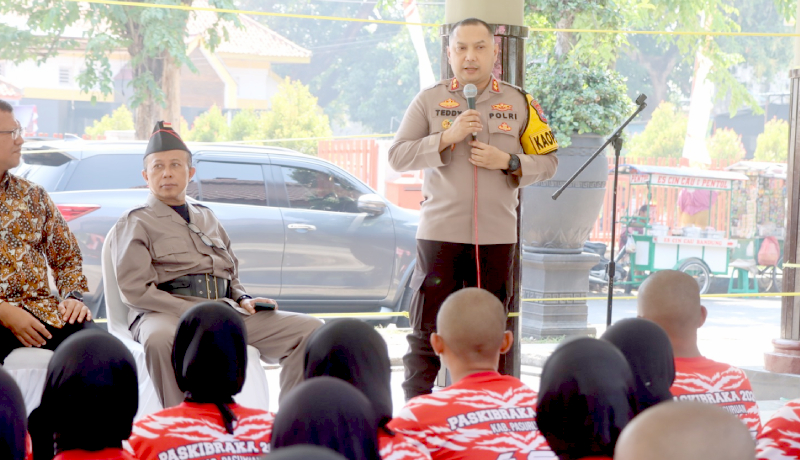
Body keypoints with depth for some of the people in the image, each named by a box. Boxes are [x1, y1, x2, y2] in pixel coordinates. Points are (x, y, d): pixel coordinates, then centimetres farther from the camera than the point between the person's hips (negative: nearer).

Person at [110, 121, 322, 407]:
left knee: (309, 329, -12)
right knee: (161, 340, -44)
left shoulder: (207, 218, 27)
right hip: (164, 313, -5)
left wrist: (244, 300, 7)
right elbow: (135, 290, -5)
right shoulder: (134, 223, 7)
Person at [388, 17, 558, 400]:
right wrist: (447, 138, -13)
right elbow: (397, 156, -2)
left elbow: (547, 161, 10)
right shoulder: (429, 101, 5)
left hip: (496, 237, 1)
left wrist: (507, 162, -9)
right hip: (440, 233, -1)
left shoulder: (520, 104, 9)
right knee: (427, 330, -1)